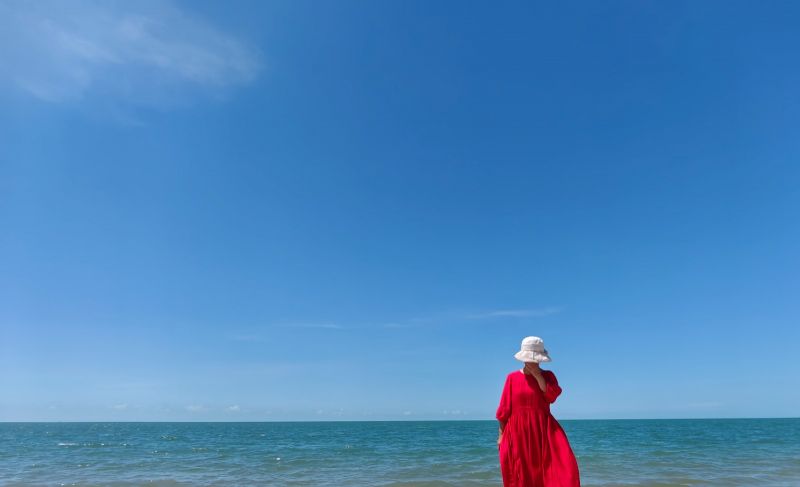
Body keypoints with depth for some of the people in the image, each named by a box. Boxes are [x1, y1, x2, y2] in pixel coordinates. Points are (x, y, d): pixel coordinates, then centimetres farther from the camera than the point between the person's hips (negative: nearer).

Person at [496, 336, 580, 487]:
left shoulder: (547, 375, 5)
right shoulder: (512, 377, 1)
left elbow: (552, 396, -14)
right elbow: (504, 409, 3)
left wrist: (537, 374, -13)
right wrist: (501, 435, 3)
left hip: (543, 430, 1)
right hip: (518, 432, 0)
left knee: (563, 465, -15)